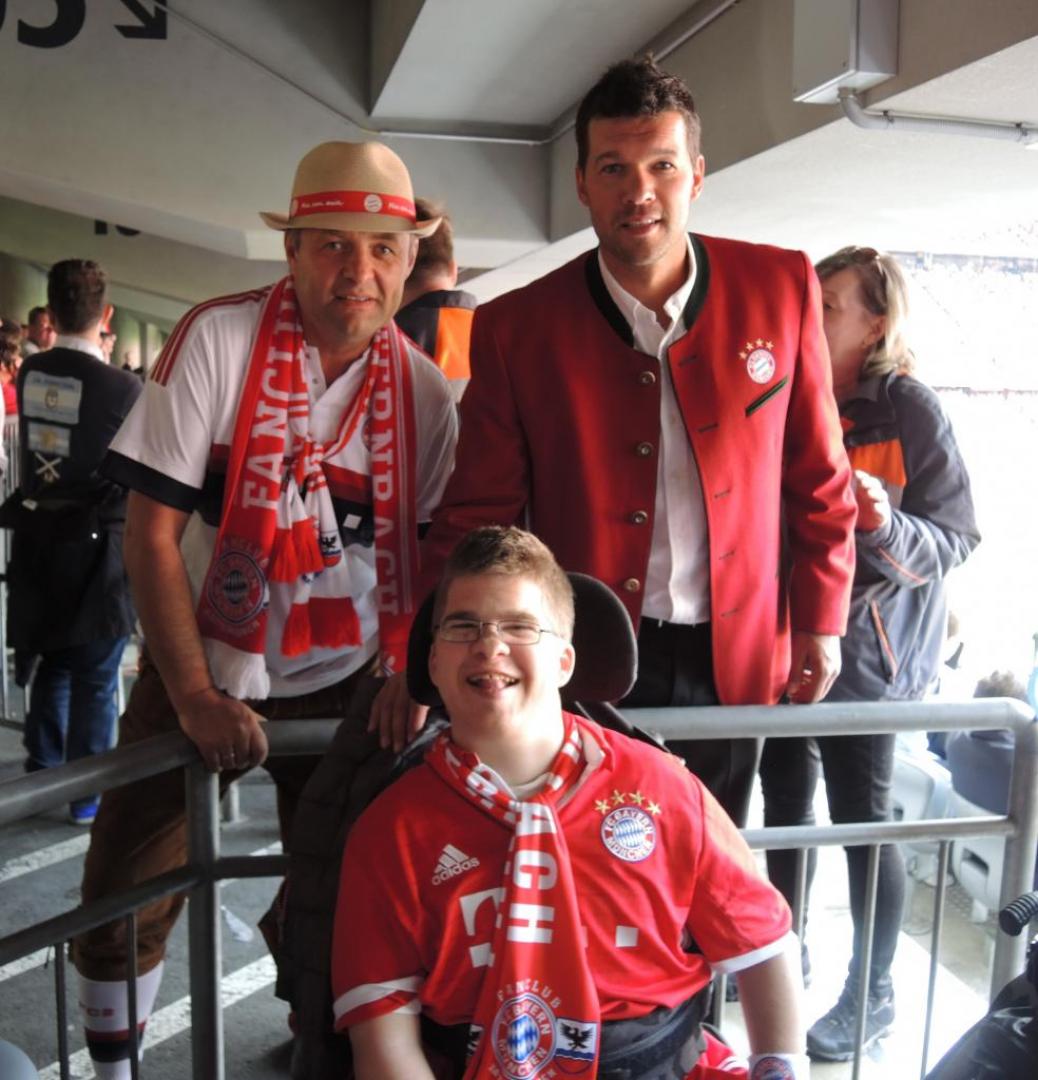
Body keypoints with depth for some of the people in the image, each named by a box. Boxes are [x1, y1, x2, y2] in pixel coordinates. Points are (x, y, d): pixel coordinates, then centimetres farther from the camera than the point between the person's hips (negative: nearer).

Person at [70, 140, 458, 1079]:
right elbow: (152, 531, -14)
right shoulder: (217, 339, -14)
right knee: (126, 898, 4)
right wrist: (196, 700, -17)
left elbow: (432, 555, 3)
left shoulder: (425, 391, -4)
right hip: (201, 680, -2)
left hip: (345, 684, 2)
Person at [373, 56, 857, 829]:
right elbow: (476, 511, -4)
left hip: (734, 659, 2)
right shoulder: (516, 328, -8)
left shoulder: (781, 288, -5)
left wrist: (820, 619, 3)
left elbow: (817, 470, 4)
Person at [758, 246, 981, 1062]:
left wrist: (887, 527, -30)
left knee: (862, 816, 4)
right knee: (785, 800, 16)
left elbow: (956, 537, -13)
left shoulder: (910, 408, -11)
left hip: (867, 646, -5)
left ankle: (874, 993, 23)